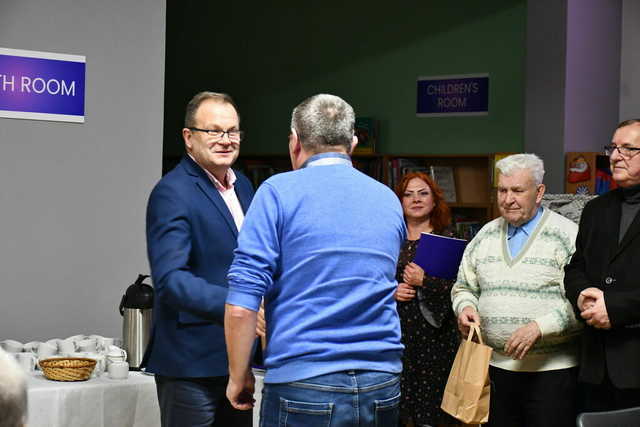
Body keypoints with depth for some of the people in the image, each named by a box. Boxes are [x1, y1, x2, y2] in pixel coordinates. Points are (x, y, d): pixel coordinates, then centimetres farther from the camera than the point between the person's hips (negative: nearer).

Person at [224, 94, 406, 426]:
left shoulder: (279, 191, -4)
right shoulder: (389, 200, 12)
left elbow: (241, 306, -10)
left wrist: (237, 379, 0)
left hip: (303, 387, -4)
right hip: (382, 388, 5)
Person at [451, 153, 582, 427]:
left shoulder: (567, 235, -5)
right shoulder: (486, 235, 13)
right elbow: (464, 288, 19)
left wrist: (539, 328, -21)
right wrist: (465, 307, -3)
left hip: (552, 371, -5)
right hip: (496, 367, 5)